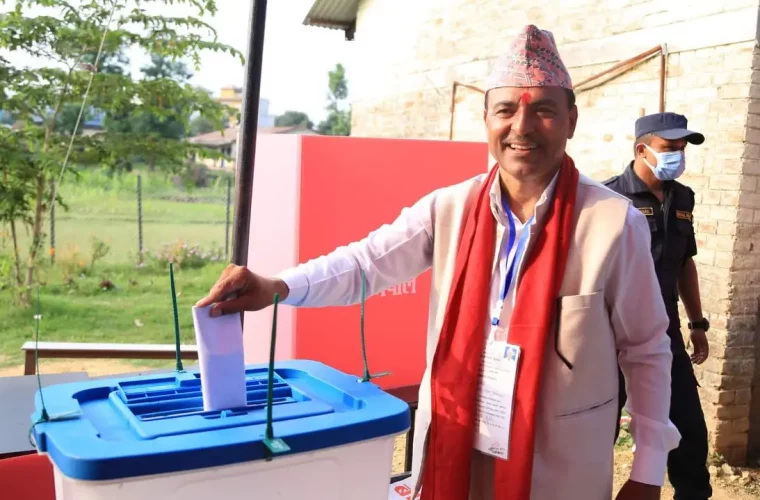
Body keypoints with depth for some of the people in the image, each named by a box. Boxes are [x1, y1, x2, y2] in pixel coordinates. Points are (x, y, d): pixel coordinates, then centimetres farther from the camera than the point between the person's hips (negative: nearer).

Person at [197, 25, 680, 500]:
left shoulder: (616, 224, -11)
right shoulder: (448, 208, -5)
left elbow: (647, 352, -4)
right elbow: (367, 262, -2)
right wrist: (277, 287, -20)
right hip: (454, 457, 3)